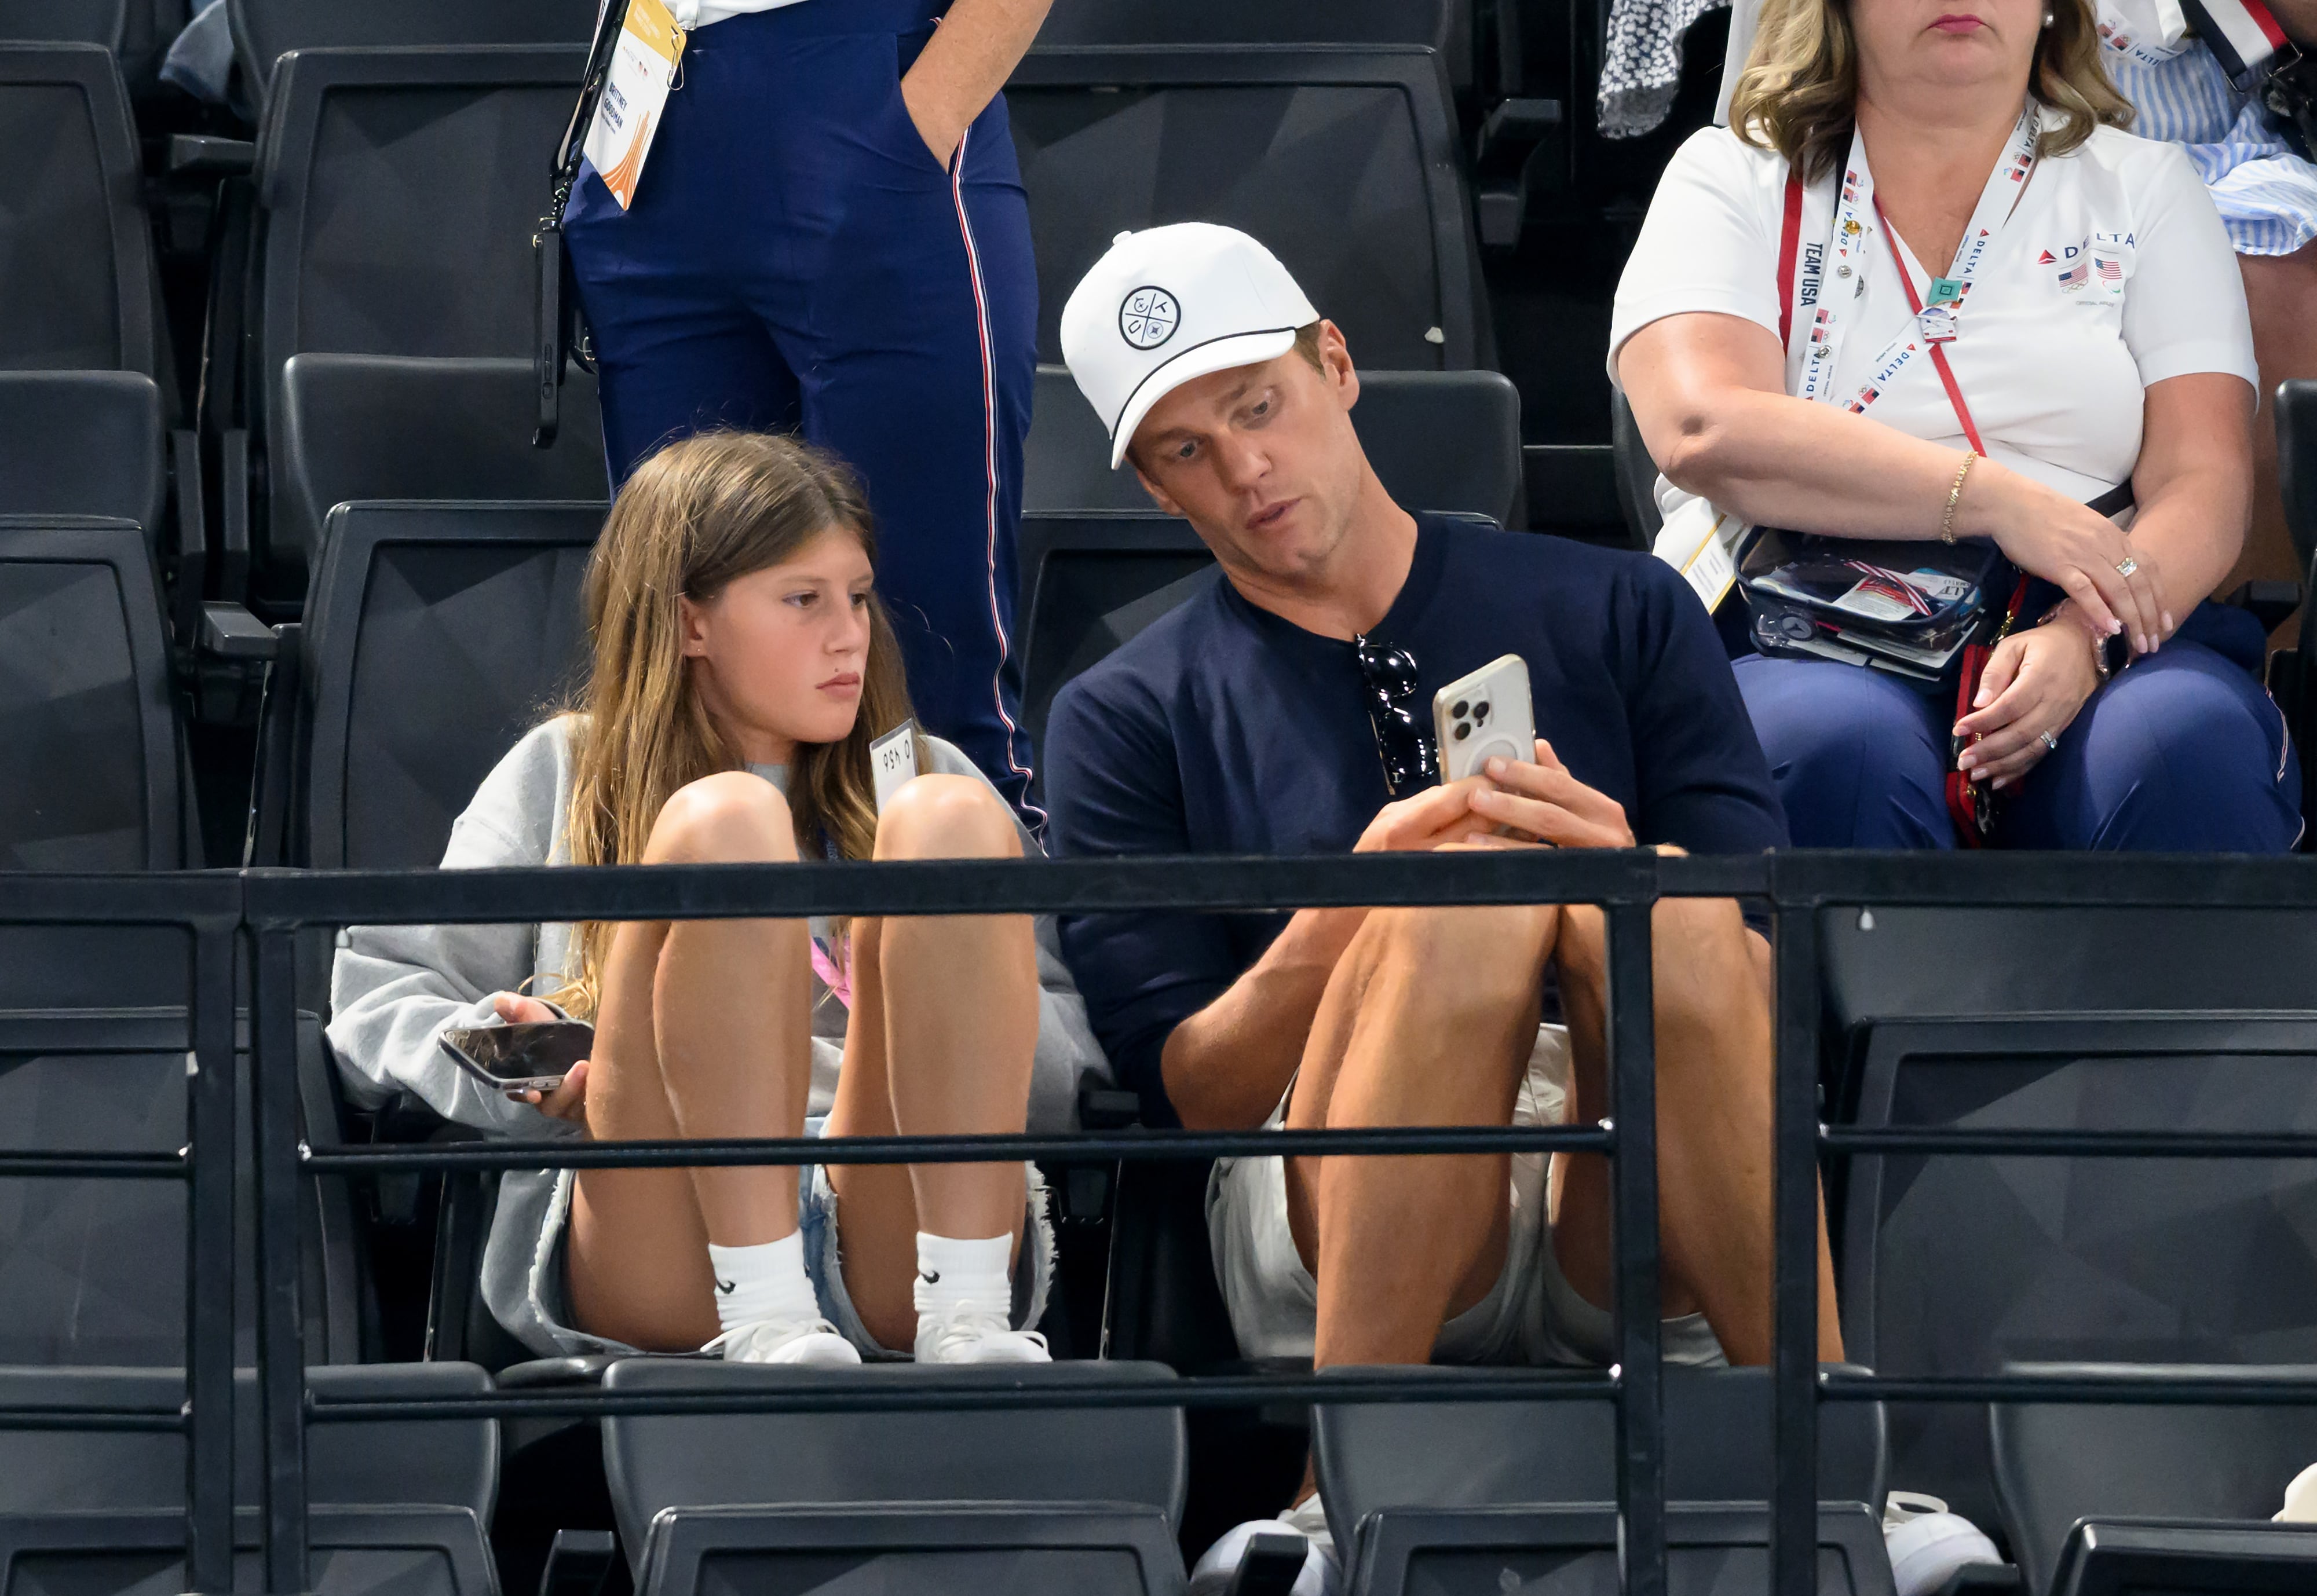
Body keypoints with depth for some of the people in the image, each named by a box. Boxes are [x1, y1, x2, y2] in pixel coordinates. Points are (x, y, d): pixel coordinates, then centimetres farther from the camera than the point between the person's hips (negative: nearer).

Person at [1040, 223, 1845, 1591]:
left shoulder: (1617, 614, 20)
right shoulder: (1129, 719, 18)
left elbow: (1762, 981, 10)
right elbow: (1185, 1092, 6)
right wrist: (1341, 925, -13)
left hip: (1635, 1226, 1)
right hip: (1341, 1231, -1)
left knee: (1668, 911, -32)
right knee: (1475, 889, -31)